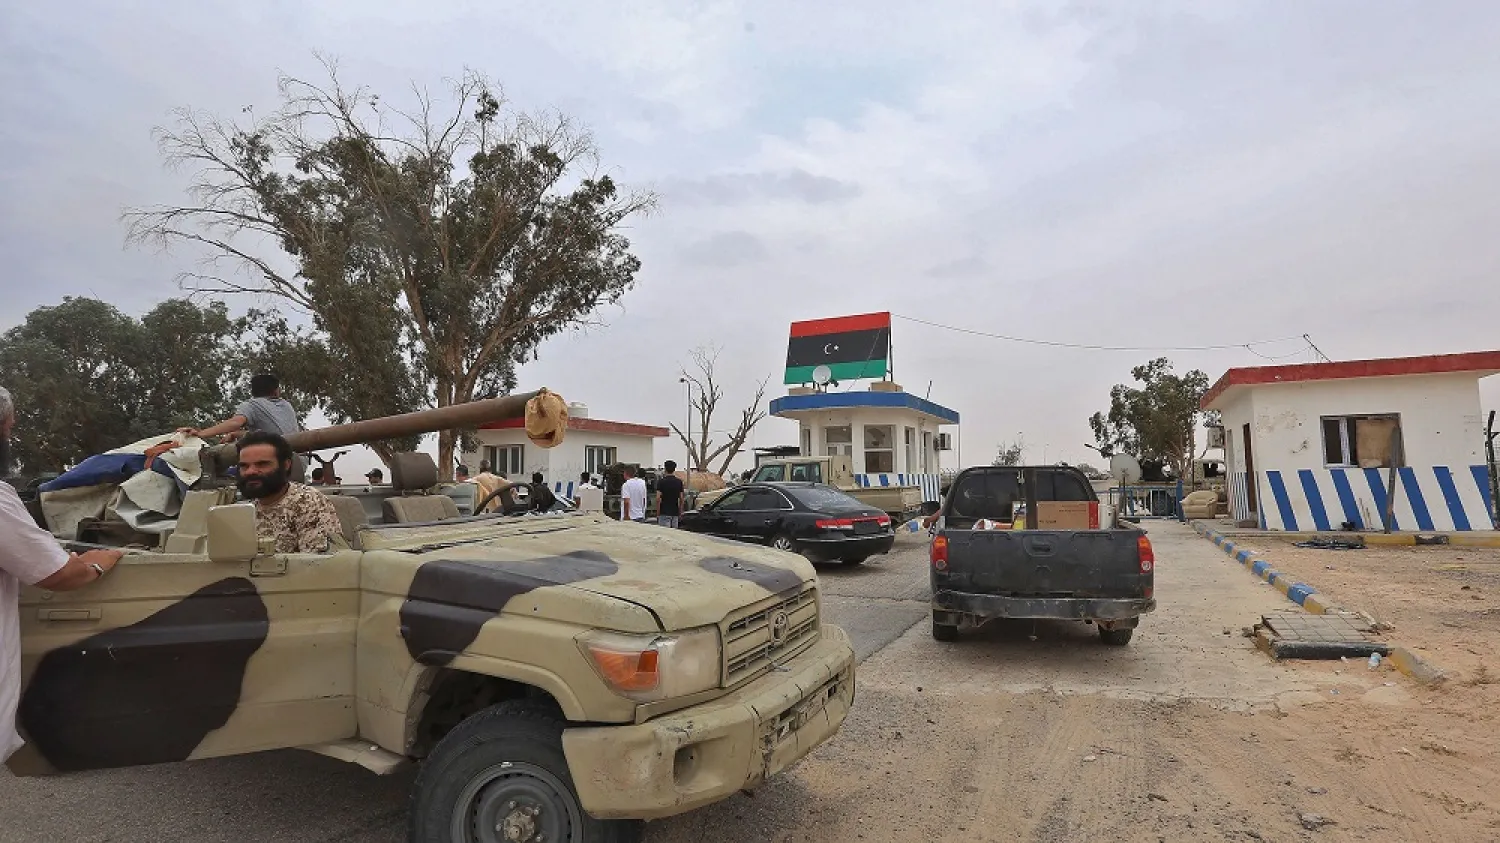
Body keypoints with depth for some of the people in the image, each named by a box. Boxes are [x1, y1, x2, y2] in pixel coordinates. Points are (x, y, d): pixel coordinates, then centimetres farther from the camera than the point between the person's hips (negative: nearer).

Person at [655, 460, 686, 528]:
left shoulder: (661, 481, -9)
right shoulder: (679, 481, 2)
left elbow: (658, 498, -13)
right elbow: (681, 499, 3)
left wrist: (657, 513, -5)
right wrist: (680, 512, 12)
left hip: (664, 513, -4)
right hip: (675, 513, 4)